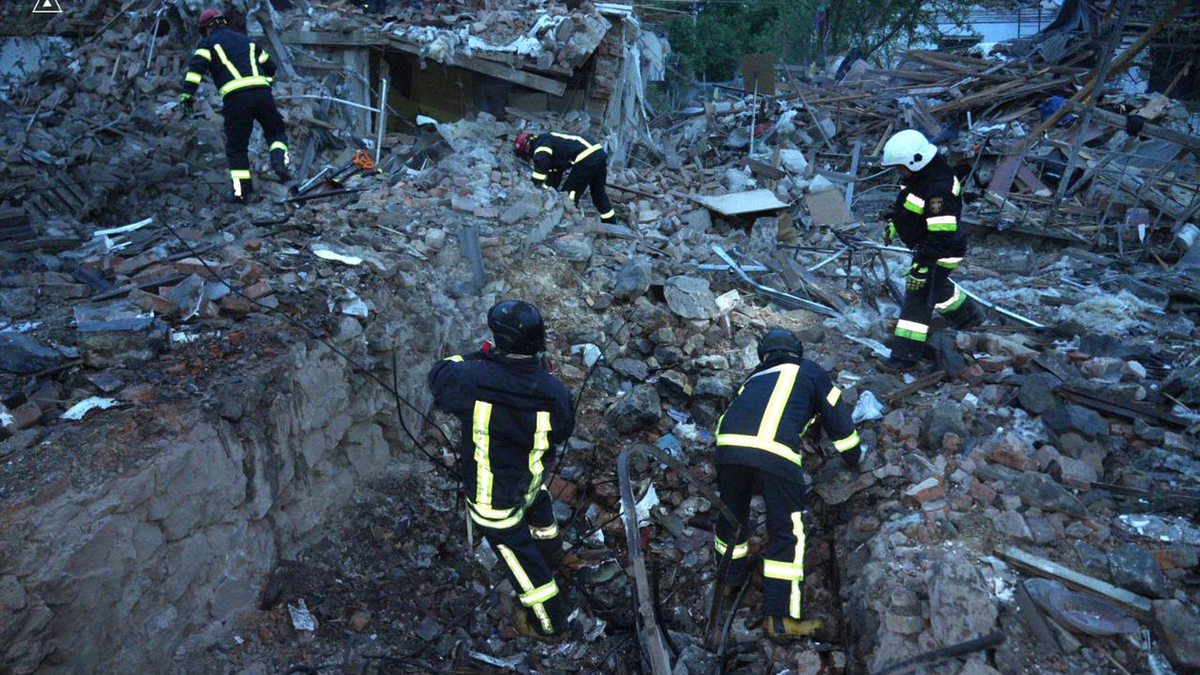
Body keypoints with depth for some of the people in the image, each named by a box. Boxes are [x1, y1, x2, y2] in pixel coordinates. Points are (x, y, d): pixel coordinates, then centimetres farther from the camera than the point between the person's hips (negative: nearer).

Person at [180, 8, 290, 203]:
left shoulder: (208, 43, 14)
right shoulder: (246, 40, 28)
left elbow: (196, 66, -2)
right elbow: (270, 66, 33)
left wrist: (187, 95, -5)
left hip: (236, 98, -3)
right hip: (262, 92, 3)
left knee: (236, 146, 7)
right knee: (276, 130, 22)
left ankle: (242, 191, 6)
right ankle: (280, 161, -7)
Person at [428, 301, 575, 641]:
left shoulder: (472, 379, -31)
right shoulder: (552, 391, -24)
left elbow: (438, 374, -8)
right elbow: (563, 432, -2)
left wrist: (476, 356, 3)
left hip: (493, 499, -3)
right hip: (531, 481, 3)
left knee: (522, 560, 15)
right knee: (539, 512, 37)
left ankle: (549, 624, 36)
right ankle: (551, 556, 68)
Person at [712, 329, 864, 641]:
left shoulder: (756, 376, 34)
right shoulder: (809, 371, 24)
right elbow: (836, 417, 30)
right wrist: (853, 456, 46)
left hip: (729, 442, 4)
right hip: (776, 453, -4)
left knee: (731, 513, 25)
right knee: (786, 533, 6)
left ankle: (732, 574, 46)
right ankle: (780, 618, 10)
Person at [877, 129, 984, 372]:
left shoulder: (938, 190, -33)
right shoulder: (920, 174, -1)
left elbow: (941, 235, -33)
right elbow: (906, 203, 19)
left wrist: (922, 264, -33)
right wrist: (894, 224, 28)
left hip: (939, 253, -10)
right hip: (924, 246, 10)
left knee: (918, 299, -6)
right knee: (937, 287, 30)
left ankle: (905, 356, 0)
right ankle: (968, 315, 55)